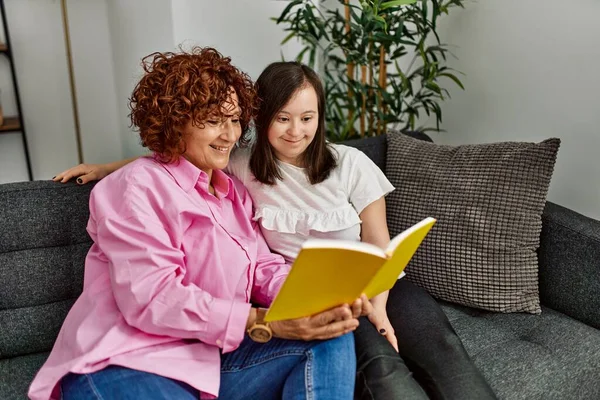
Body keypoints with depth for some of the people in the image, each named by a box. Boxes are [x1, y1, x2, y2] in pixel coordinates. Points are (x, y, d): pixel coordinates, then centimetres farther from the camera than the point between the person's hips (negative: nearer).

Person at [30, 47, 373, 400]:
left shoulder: (234, 193, 18)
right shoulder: (138, 187, -8)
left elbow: (265, 268, 6)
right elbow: (151, 299, -20)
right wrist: (264, 322, -28)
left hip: (212, 358, 7)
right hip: (130, 365, -7)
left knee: (332, 338, -13)